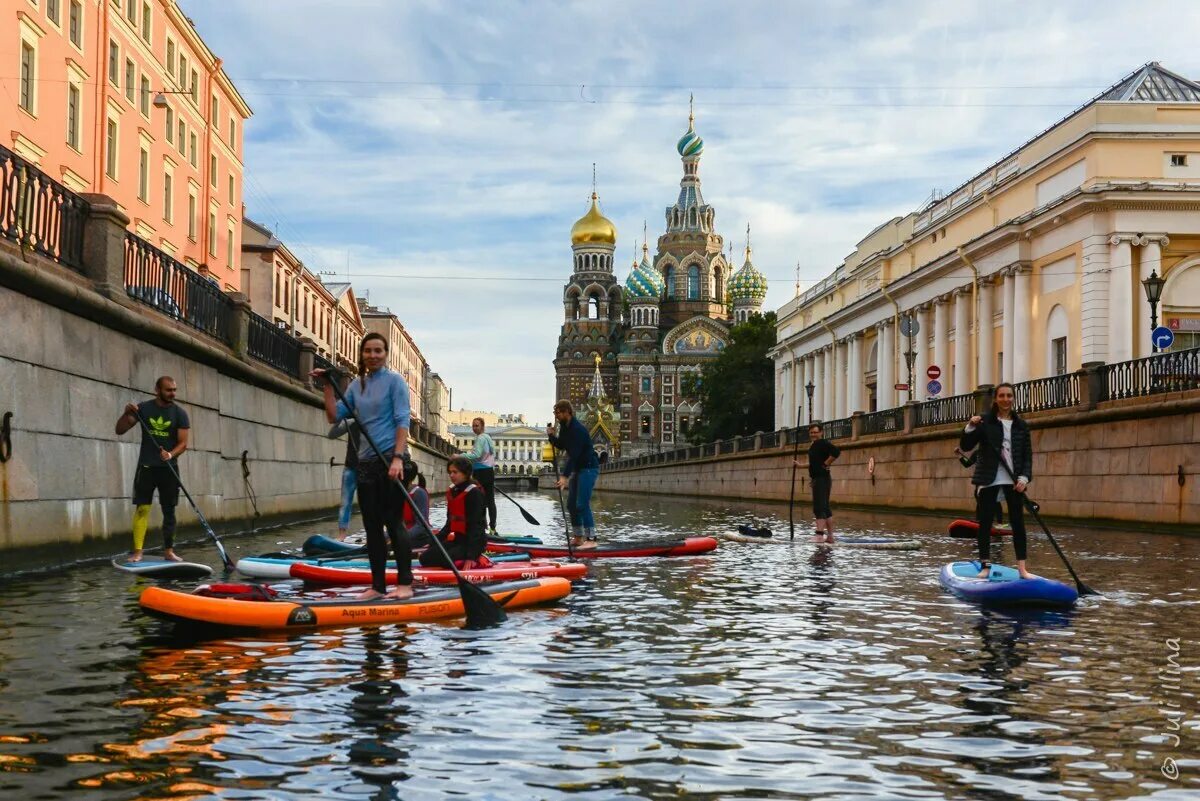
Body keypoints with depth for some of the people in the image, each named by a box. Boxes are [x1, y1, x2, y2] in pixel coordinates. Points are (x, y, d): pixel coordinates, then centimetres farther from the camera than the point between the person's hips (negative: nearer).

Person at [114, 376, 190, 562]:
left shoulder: (180, 413, -1)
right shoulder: (144, 408, 0)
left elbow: (183, 443, -6)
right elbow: (120, 430, 0)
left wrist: (171, 455, -26)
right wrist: (126, 414, -19)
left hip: (169, 468, 1)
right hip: (146, 467, -1)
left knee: (169, 510, 4)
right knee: (142, 508, -7)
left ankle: (169, 550, 12)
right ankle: (137, 551, -7)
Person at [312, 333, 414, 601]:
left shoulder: (394, 380, -3)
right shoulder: (356, 385, 14)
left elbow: (402, 421, -10)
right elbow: (334, 417, 10)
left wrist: (398, 458, -20)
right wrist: (328, 387, 1)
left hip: (389, 460, -6)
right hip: (365, 462, 7)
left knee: (393, 522, -7)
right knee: (372, 526, 7)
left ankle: (405, 584, -1)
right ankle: (378, 586, 12)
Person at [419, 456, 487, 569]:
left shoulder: (473, 493, -16)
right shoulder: (452, 491, 9)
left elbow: (475, 526, -21)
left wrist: (470, 557, -27)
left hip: (474, 541, -9)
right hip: (457, 539, 9)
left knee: (446, 560, -27)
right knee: (425, 558, -3)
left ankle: (476, 560, -5)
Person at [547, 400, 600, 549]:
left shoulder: (577, 429, -22)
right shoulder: (564, 427, 7)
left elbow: (574, 455, -27)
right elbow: (561, 446, 18)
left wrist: (565, 476, -31)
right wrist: (552, 436, -1)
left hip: (588, 468, -10)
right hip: (577, 469, 10)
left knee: (582, 504, -16)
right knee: (571, 505, 10)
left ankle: (591, 539, -15)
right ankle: (578, 538, 17)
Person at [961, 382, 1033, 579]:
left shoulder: (1021, 425, 7)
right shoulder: (985, 421, -1)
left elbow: (1027, 455, 8)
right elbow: (965, 446, -4)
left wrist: (1024, 477, -7)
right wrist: (970, 428, -22)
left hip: (1013, 480, 2)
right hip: (989, 479, -2)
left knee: (1018, 522, 1)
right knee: (985, 522, 1)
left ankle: (1022, 568, 3)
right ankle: (985, 566, 8)